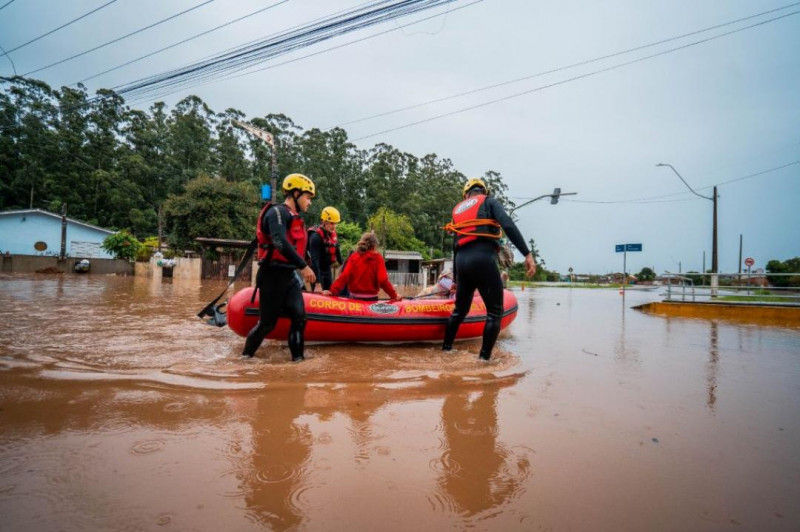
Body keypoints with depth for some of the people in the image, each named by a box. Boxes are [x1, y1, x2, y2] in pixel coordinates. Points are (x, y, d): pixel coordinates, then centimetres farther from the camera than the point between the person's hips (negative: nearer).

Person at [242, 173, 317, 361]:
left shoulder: (296, 218, 17)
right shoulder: (277, 212, -12)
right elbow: (280, 242, -28)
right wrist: (303, 266, -31)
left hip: (289, 276, 8)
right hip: (272, 277, -8)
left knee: (299, 318, -2)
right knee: (267, 323, 1)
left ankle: (297, 358, 4)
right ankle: (245, 357, 20)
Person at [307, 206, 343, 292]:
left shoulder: (333, 233, -1)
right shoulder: (316, 236, -24)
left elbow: (337, 251, 13)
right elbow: (314, 260, -31)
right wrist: (317, 283, -36)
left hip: (327, 269, 8)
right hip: (317, 270, -7)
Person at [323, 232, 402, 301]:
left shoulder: (353, 257, 0)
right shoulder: (377, 258, -6)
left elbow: (344, 276, -11)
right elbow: (383, 280, -14)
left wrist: (332, 291, -13)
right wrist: (394, 295, -8)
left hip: (355, 297, 2)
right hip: (371, 299, -2)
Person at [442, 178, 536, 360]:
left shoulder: (458, 209, 25)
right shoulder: (489, 201, 10)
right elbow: (508, 225, -9)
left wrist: (456, 278, 30)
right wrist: (527, 254, -13)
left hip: (461, 262, 6)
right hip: (483, 259, -6)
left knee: (460, 309, 22)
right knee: (495, 312, 5)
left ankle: (446, 348, 32)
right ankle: (484, 357, 3)